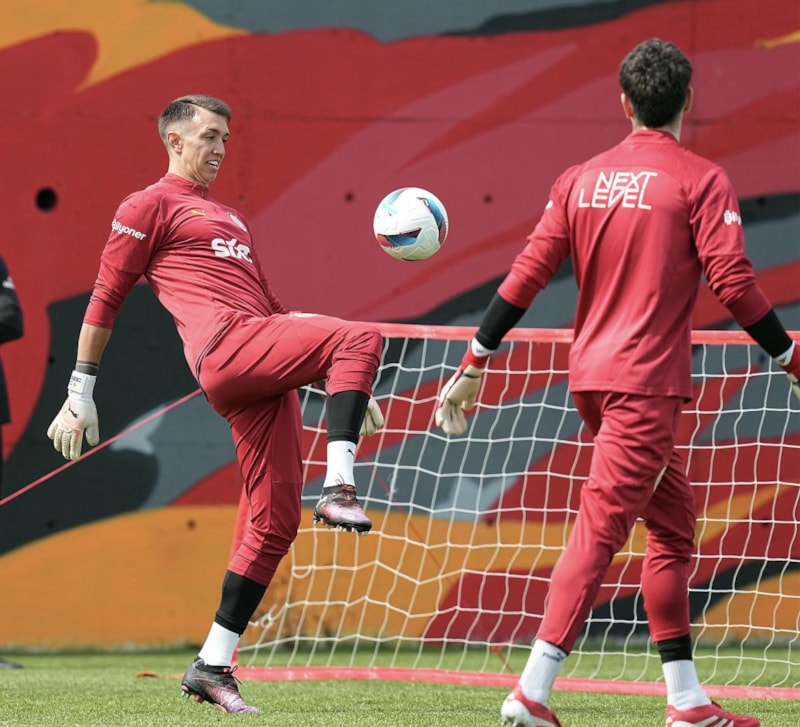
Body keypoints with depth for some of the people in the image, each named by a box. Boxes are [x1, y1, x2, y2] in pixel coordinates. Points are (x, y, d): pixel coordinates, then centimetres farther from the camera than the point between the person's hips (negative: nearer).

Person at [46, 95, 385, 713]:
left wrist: (343, 386, 29)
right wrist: (80, 394, 2)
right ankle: (339, 491, -36)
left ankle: (212, 665, 6)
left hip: (265, 375, 8)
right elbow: (105, 298, 6)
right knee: (359, 337, -27)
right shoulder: (152, 205, 9)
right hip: (224, 345, -8)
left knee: (275, 523, 1)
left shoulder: (230, 219, 34)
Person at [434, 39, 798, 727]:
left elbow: (526, 276, 7)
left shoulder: (581, 179, 10)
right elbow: (734, 283, -11)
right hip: (647, 379, -7)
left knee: (674, 521, 15)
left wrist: (474, 366, 12)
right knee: (600, 528, -9)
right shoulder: (701, 180, -6)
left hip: (592, 376, 7)